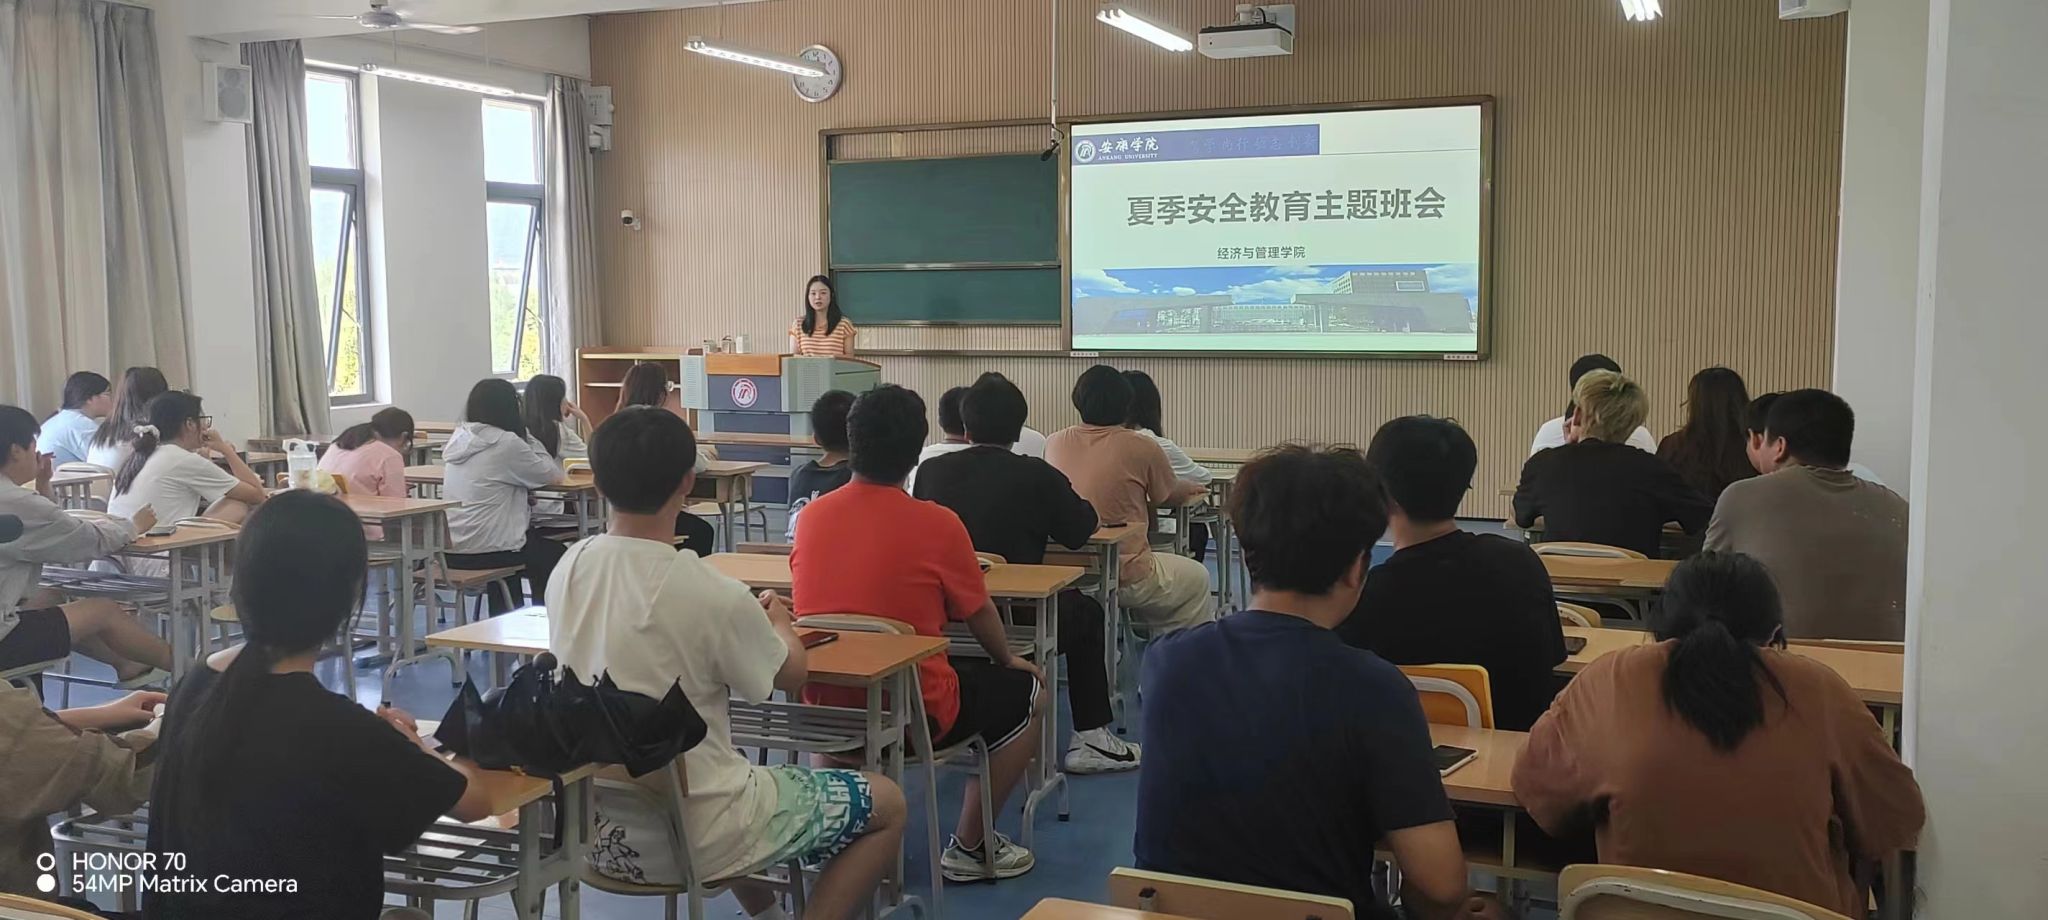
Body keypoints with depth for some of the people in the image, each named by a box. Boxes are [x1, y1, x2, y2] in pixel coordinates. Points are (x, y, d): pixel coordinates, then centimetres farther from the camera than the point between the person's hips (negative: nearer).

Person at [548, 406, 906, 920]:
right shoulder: (711, 594, -24)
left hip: (595, 829, 7)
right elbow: (791, 675, -4)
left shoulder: (567, 569, -5)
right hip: (689, 838, -7)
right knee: (887, 805, 9)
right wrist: (780, 624, 17)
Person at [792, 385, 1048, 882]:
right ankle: (969, 846, 20)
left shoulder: (811, 515, -3)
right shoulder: (937, 524, -16)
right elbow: (979, 615, -2)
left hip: (822, 709, 5)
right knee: (1028, 693, 17)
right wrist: (1009, 660, 20)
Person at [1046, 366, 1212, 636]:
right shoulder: (1142, 448, -13)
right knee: (1196, 578, 23)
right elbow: (1172, 496, 6)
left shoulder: (1054, 444, -1)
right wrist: (1190, 489, 30)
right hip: (1126, 579, -5)